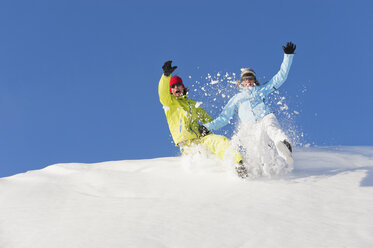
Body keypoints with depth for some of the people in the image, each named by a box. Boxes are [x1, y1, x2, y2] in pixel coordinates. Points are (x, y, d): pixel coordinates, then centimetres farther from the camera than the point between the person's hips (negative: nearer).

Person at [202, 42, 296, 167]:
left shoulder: (262, 90, 30)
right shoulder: (236, 98, 31)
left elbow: (280, 77, 27)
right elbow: (224, 118, 28)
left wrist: (288, 56, 20)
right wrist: (207, 127, 14)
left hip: (266, 118, -3)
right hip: (250, 127, 3)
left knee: (271, 128, -40)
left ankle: (284, 144, -64)